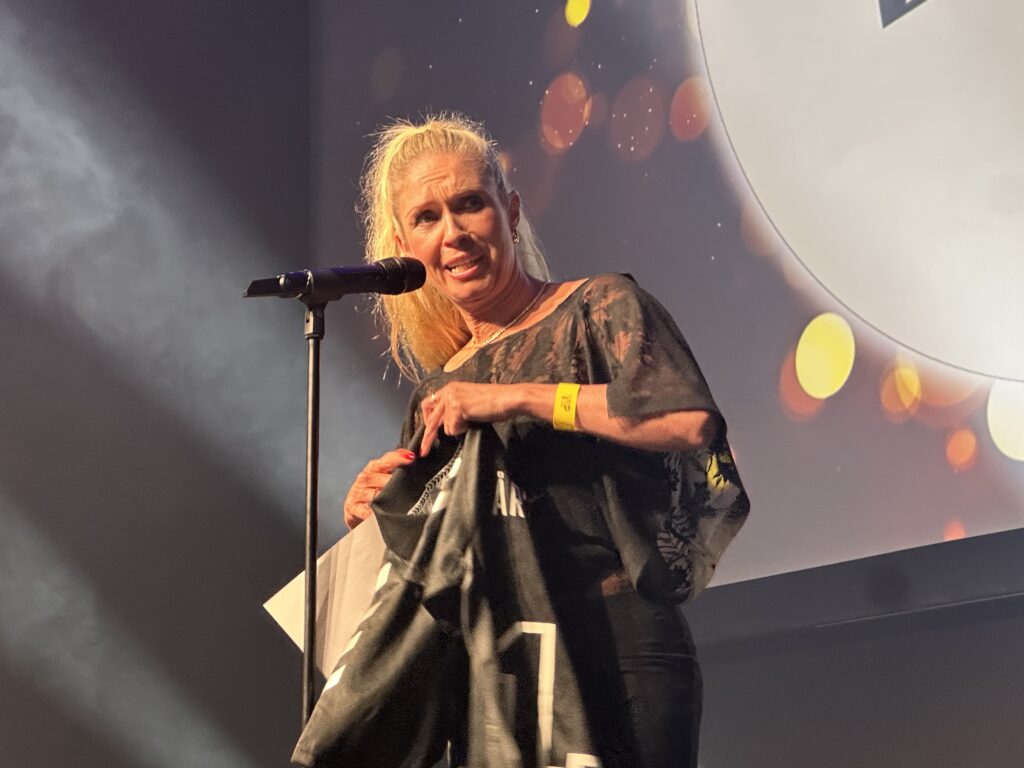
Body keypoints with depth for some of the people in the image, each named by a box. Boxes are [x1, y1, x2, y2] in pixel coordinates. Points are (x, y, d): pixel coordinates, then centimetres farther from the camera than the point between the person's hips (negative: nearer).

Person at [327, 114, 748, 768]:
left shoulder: (599, 308, 0)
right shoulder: (440, 389, 17)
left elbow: (692, 419, -20)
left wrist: (517, 398, -17)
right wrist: (379, 512, 3)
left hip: (616, 660, -5)